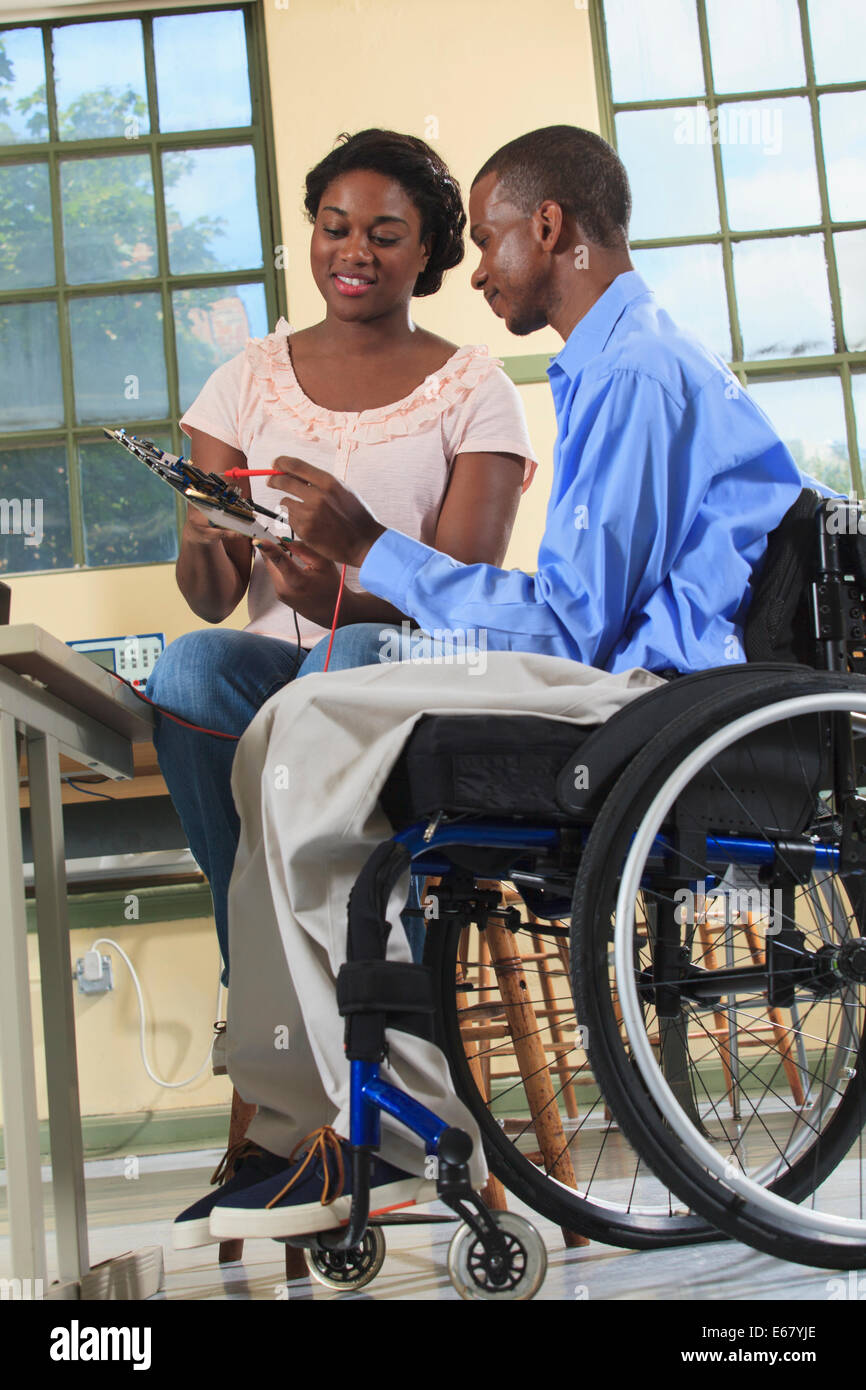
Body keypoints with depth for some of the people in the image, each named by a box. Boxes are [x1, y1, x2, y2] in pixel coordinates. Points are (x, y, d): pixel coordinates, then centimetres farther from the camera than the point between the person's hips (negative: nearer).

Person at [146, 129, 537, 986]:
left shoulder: (475, 391, 5)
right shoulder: (248, 380, 12)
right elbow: (212, 599, 5)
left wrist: (340, 600, -27)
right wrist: (203, 544, -20)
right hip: (274, 657, 2)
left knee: (352, 661, -36)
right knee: (191, 663, -30)